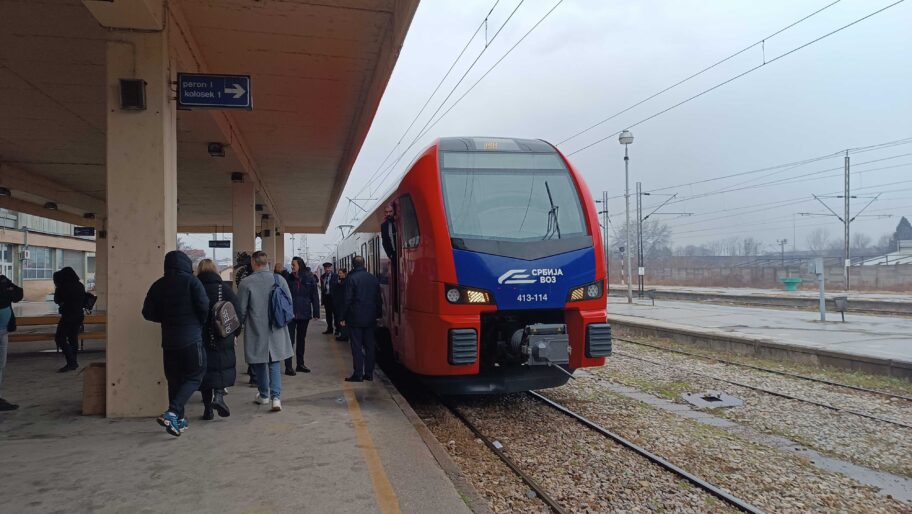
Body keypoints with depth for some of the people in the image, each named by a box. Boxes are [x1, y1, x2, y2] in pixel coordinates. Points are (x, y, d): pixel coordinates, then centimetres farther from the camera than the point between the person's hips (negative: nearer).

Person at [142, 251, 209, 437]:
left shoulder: (158, 285, 6)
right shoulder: (191, 281, -7)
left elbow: (148, 312, 5)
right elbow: (204, 307, -13)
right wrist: (200, 324, 6)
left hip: (168, 340, 5)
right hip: (191, 338, -5)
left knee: (174, 379, 14)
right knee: (194, 377, 2)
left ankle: (179, 420, 19)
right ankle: (172, 413, -16)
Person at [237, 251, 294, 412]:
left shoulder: (246, 283, -12)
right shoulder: (280, 280, -3)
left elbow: (241, 309, -6)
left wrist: (240, 325, 14)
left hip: (256, 331, -2)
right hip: (276, 331, 2)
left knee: (259, 364, 15)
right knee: (274, 364, 10)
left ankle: (264, 395, 28)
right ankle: (276, 397, -4)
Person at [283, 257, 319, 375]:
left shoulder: (309, 278, -2)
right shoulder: (288, 278, -3)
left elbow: (315, 296, 0)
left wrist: (316, 312, -4)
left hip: (304, 314, 2)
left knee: (301, 339, 15)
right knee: (290, 339, -2)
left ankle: (300, 364, 26)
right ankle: (288, 367, 1)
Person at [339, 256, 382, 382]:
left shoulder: (351, 278, -9)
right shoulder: (373, 278, 7)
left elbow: (348, 300, -11)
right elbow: (378, 299, 10)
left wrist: (343, 318, -5)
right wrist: (377, 314, 17)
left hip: (355, 318, -5)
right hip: (370, 319, 5)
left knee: (357, 347, -2)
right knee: (369, 346, 9)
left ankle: (358, 374, -2)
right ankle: (369, 373, 12)